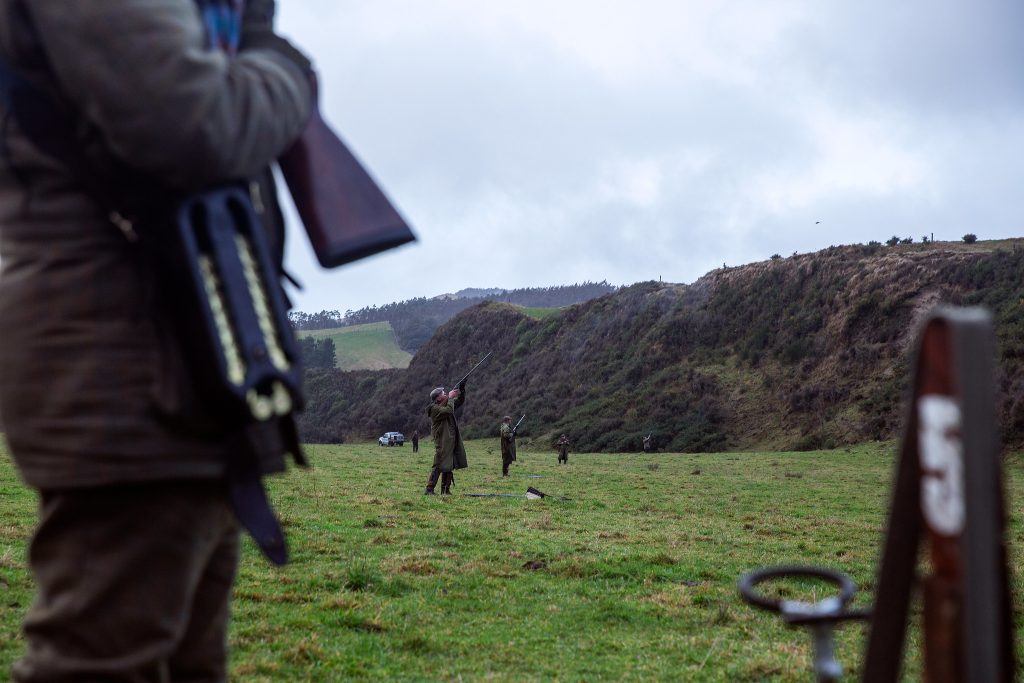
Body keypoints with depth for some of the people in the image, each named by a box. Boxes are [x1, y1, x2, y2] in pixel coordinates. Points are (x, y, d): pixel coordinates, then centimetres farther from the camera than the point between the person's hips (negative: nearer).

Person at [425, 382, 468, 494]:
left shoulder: (446, 404, 13)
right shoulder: (434, 408, -13)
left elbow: (460, 402, 23)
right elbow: (448, 411, -28)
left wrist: (462, 390, 6)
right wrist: (450, 398, -14)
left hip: (451, 441, 9)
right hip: (442, 442, -9)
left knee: (449, 466, 10)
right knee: (438, 466, -11)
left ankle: (446, 489, 16)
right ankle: (429, 489, -9)